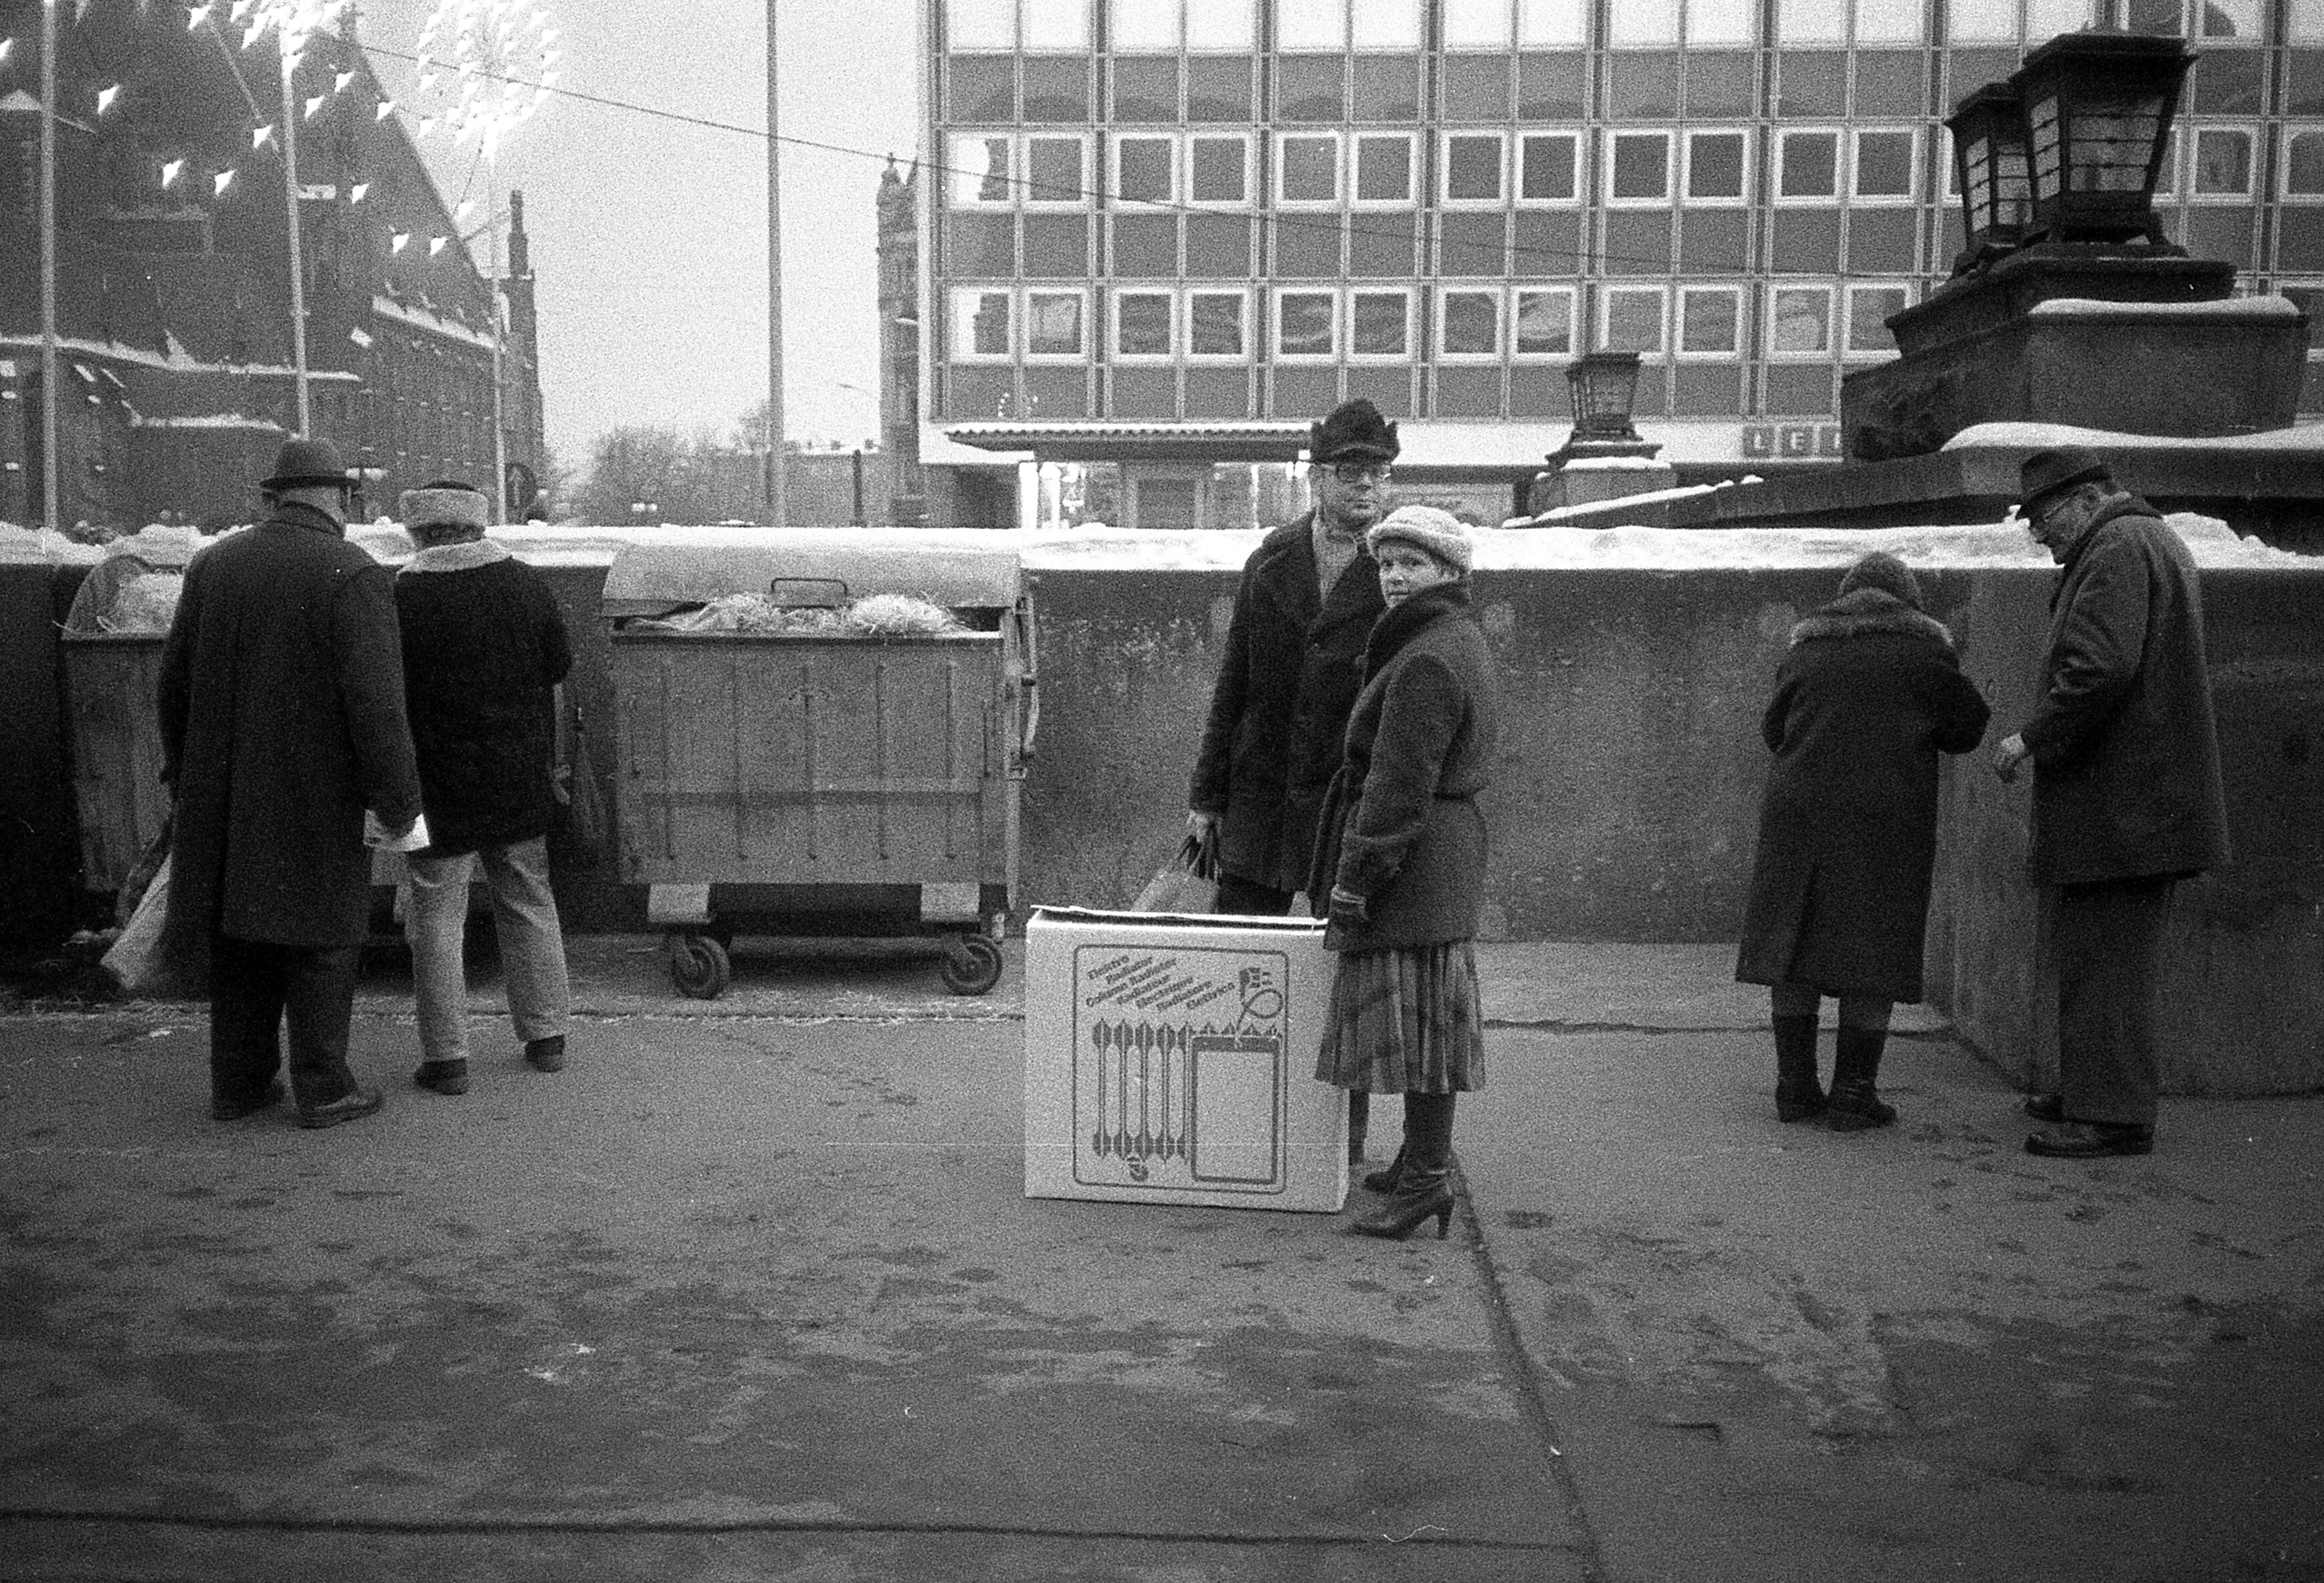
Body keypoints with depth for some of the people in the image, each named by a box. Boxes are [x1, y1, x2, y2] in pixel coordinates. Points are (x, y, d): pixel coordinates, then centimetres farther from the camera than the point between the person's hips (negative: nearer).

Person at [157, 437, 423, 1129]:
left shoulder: (212, 565, 5)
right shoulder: (355, 577, -13)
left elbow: (174, 682, 11)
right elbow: (376, 703, -19)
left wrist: (184, 776, 21)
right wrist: (398, 803, -12)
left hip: (226, 798, 5)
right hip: (317, 802, -5)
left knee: (241, 935, 15)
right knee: (320, 938, 5)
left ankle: (237, 1083, 22)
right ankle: (323, 1090, 11)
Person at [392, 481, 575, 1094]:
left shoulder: (404, 598, -13)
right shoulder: (525, 583, -2)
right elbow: (561, 664, 7)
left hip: (441, 786, -4)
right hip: (522, 780, 4)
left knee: (438, 915, 5)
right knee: (530, 905, 15)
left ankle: (447, 1055, 7)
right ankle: (546, 1037, 21)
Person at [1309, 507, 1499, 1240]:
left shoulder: (1426, 662, -19)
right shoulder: (1462, 640, 16)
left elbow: (1398, 786, -22)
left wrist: (1354, 881, -20)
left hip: (1414, 854, -11)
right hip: (1450, 843, 11)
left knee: (1414, 1014, -6)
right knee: (1424, 1014, 16)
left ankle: (1427, 1175, -1)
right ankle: (1420, 1157, 27)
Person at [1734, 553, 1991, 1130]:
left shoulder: (1806, 651, 10)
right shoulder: (1923, 651, 1)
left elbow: (1773, 729, 18)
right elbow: (1968, 726, 8)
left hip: (1800, 808, 3)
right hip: (1887, 818, -3)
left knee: (1795, 946, 8)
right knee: (1874, 950, 3)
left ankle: (1795, 1087, 11)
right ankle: (1853, 1094, 3)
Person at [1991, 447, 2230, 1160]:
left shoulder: (2117, 550, -13)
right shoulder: (2158, 543, 21)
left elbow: (2099, 669, -26)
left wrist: (2032, 738, -15)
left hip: (2119, 801, -11)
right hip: (2144, 799, 11)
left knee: (2105, 956, -7)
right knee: (2090, 953, 16)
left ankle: (2113, 1114, -3)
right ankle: (2091, 1092, 23)